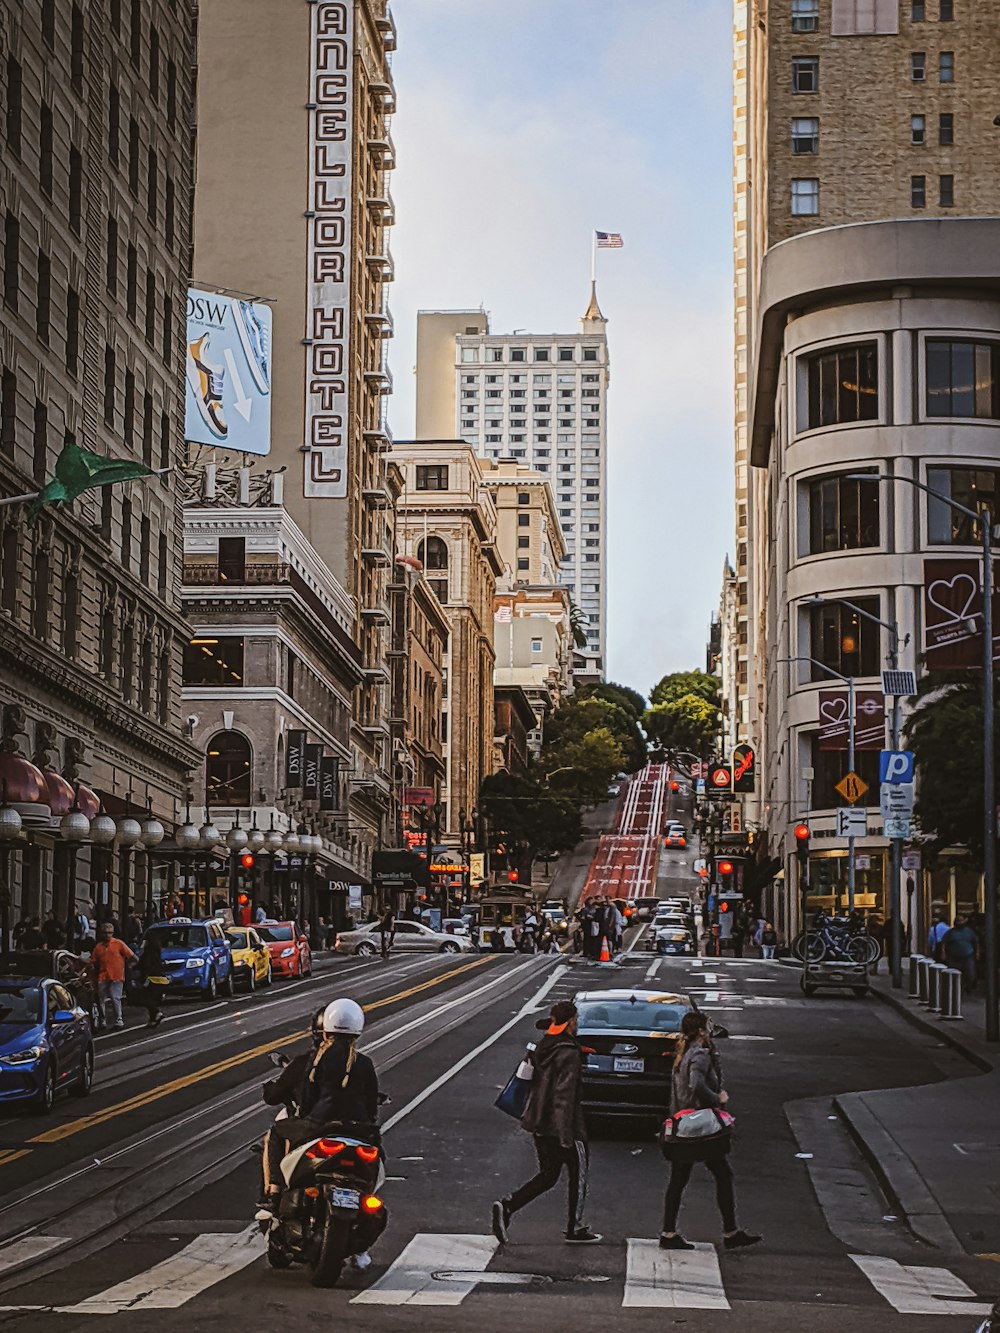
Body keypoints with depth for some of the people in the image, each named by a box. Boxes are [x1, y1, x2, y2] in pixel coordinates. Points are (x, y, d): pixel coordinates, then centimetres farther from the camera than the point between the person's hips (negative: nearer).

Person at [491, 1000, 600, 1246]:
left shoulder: (543, 1047, 8)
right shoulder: (568, 1054, -18)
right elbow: (564, 1095, -23)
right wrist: (566, 1134, -22)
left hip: (540, 1124, 8)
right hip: (561, 1125, -8)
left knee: (547, 1175, 14)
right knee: (578, 1174, 10)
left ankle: (506, 1205, -5)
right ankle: (575, 1228, 18)